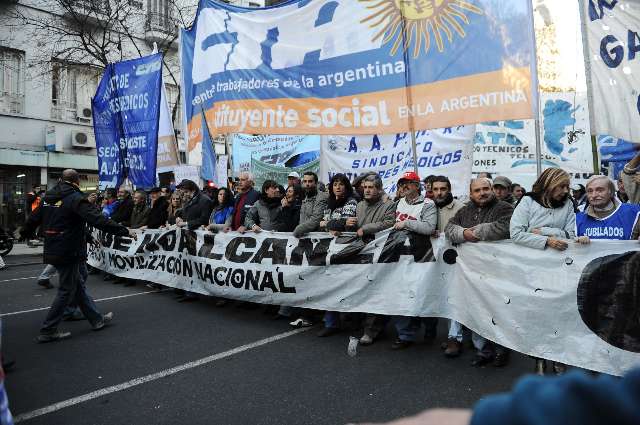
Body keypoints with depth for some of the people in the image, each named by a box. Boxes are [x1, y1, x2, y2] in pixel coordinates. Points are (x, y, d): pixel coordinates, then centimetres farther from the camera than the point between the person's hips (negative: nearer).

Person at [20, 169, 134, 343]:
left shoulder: (49, 198, 10)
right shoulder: (75, 198, -15)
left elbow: (34, 218, 24)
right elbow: (98, 219, -26)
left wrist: (24, 232, 45)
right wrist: (125, 231, -25)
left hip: (52, 251, 9)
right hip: (69, 252, -9)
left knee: (78, 285, 15)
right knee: (67, 290, 3)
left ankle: (97, 319, 25)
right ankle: (48, 331, 11)